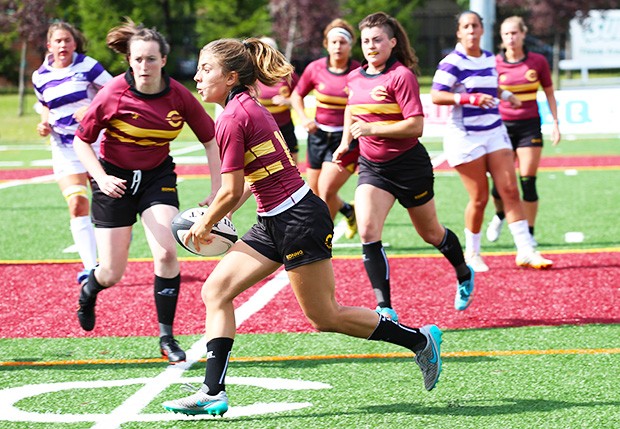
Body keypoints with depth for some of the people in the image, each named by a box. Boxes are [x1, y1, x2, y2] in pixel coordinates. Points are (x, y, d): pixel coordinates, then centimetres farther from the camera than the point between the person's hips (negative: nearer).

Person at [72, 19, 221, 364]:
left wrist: (216, 193, -8)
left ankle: (167, 337, -5)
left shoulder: (179, 96, -13)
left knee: (166, 253, -20)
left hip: (158, 177, 1)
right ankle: (88, 292, 39)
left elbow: (210, 140, -3)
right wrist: (102, 178, -22)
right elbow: (81, 141, -8)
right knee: (112, 274, 0)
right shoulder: (113, 94, -19)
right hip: (115, 179, -1)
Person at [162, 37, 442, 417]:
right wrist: (213, 217, 17)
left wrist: (204, 225, 0)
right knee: (215, 290, 4)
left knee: (325, 317, 1)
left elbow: (232, 192, -16)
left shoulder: (232, 119, -17)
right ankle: (213, 393, 2)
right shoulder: (248, 107, 11)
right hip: (275, 221, 10)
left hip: (300, 221, -10)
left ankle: (420, 339, 14)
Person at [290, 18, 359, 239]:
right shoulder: (315, 68, -3)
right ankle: (348, 210, 42)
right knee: (316, 194, 12)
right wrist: (304, 118, -3)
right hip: (319, 135, 4)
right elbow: (297, 95, 12)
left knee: (326, 191, -14)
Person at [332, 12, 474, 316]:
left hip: (408, 165, -5)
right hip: (371, 166, 5)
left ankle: (464, 276, 43)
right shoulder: (354, 78, 4)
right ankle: (385, 308, -17)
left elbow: (416, 125, -23)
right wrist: (345, 142, 15)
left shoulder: (402, 76, -16)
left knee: (430, 233, 13)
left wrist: (373, 129, -28)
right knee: (367, 231, -17)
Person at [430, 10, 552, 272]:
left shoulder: (489, 59, 11)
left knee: (510, 191, -3)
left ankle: (525, 251, -3)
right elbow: (436, 96, -19)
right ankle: (471, 254, 16)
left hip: (494, 132, 6)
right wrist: (469, 98, -27)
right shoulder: (452, 62, -11)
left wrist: (506, 96, 18)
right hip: (466, 137, -6)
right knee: (479, 198, -3)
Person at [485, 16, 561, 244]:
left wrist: (555, 123, 4)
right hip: (503, 127, 0)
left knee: (528, 182, -5)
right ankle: (500, 215, 33)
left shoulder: (538, 62, -1)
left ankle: (528, 234, 4)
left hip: (529, 126, 0)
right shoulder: (494, 64, -3)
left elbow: (549, 94, 9)